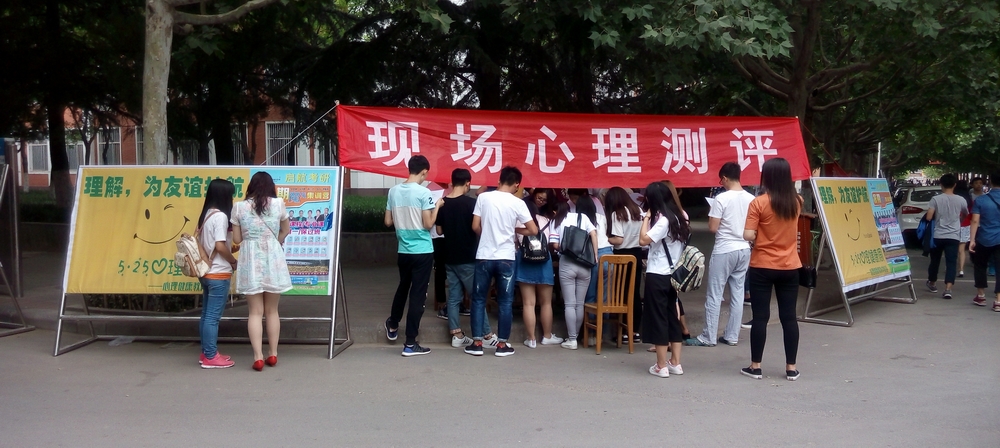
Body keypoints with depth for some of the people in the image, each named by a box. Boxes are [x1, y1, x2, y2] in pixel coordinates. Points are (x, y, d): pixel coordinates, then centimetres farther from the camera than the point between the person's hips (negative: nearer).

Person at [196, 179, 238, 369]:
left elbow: (209, 244, 13)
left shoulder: (206, 214, 11)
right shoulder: (220, 216, -16)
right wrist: (234, 261, -6)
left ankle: (206, 353, 21)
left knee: (207, 314, 13)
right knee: (213, 316, -3)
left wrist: (232, 249, 12)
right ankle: (211, 357, 2)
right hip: (218, 273, -9)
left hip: (206, 271, 9)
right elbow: (220, 246, -21)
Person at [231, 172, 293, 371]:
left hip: (250, 261, 0)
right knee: (272, 310, 11)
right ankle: (272, 354, 16)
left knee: (255, 312, 3)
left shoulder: (239, 207, 0)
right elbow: (285, 231, 10)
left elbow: (236, 239, 2)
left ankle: (258, 357, -2)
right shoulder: (278, 204, -1)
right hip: (273, 259, 0)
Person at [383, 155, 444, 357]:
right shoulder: (424, 193, -14)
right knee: (418, 294, 1)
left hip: (403, 250, 6)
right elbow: (428, 225, -13)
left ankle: (392, 326, 44)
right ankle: (410, 344, 4)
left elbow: (388, 222, 7)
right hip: (422, 251, -5)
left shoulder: (393, 191, 2)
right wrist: (437, 206, 0)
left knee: (403, 287, 27)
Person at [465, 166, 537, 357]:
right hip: (505, 258, -1)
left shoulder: (483, 197, -1)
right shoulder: (517, 203, -4)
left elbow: (475, 227, 0)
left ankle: (477, 343, 9)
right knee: (505, 302, 7)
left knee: (478, 300, 10)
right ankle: (502, 345, 9)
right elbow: (534, 230, -2)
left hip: (484, 257, 1)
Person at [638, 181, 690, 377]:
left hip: (657, 276, -9)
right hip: (671, 274, 9)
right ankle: (675, 363, 18)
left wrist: (646, 218, -13)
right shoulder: (676, 218, 11)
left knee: (658, 319, -2)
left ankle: (661, 366, 2)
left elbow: (643, 240, -23)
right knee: (673, 317, 13)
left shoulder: (662, 220, -17)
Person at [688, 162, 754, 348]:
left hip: (724, 251, -6)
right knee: (737, 294, 10)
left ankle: (708, 337, 5)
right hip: (744, 250, 6)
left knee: (714, 295, 1)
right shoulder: (751, 199, 3)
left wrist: (712, 217, 6)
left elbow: (712, 228, -14)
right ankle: (731, 336, 14)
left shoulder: (722, 198, -14)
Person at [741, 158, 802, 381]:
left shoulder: (758, 203, -13)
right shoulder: (796, 202, 2)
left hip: (762, 267, -3)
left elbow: (748, 236, -16)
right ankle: (791, 368, 12)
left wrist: (760, 233, 4)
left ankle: (755, 367, 9)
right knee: (789, 316, 8)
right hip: (789, 267, 4)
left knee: (760, 317, 2)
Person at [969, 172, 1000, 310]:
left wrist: (972, 239, -7)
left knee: (980, 266, 18)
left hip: (984, 240, 0)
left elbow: (975, 221, -9)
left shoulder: (980, 200, -6)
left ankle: (981, 296, 26)